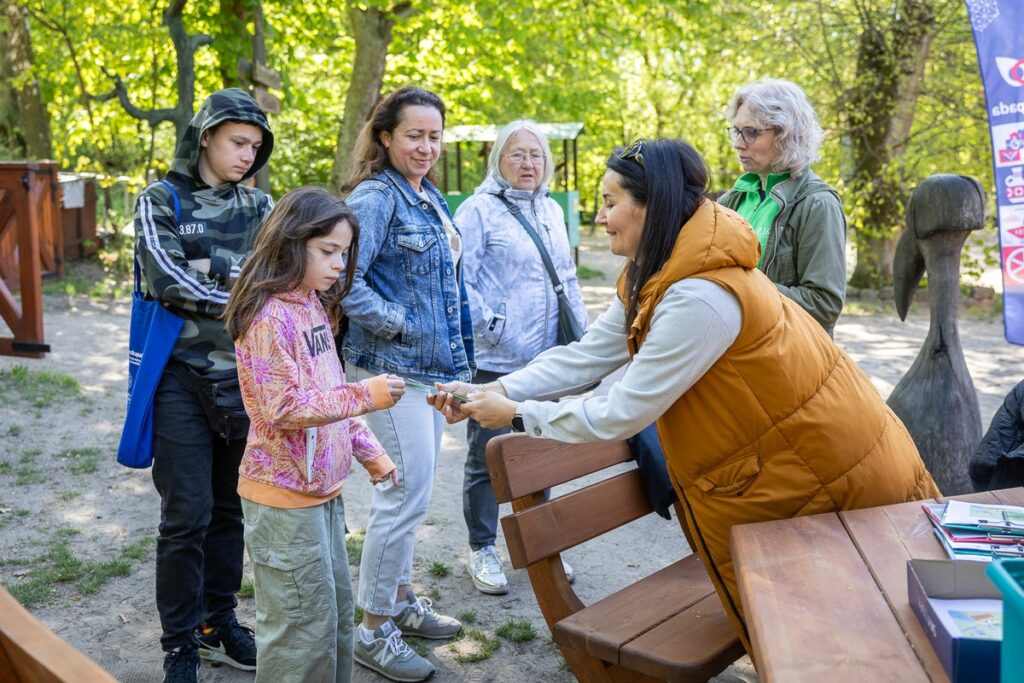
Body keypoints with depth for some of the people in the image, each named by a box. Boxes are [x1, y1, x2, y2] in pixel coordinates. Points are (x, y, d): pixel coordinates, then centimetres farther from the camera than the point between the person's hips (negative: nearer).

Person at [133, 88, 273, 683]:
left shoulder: (257, 204, 11)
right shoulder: (161, 200, -2)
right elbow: (167, 282, -15)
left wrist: (207, 267, -15)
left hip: (245, 376, 4)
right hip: (183, 377, -4)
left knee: (231, 509, 13)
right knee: (188, 515, -2)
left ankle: (219, 623, 29)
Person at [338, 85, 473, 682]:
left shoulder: (430, 198, 14)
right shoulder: (376, 197, -14)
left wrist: (460, 357, 14)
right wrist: (393, 323, -17)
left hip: (436, 364, 9)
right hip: (393, 367, -9)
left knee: (414, 491, 17)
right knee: (407, 493, -5)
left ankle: (401, 599, 34)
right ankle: (375, 630, 10)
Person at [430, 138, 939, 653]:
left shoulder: (700, 298, -31)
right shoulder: (653, 279, 1)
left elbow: (622, 413, -26)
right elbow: (586, 355, 3)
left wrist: (516, 414, -16)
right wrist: (492, 391, -4)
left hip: (836, 477, -9)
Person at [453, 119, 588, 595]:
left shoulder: (552, 211, 15)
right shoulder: (479, 209, -6)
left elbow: (568, 279, 20)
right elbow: (460, 281, -12)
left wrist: (584, 333, 13)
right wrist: (494, 326, -17)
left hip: (548, 358, 6)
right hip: (495, 360, -6)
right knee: (486, 458, 5)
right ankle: (482, 549, 21)